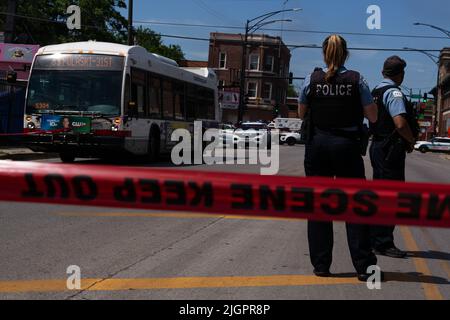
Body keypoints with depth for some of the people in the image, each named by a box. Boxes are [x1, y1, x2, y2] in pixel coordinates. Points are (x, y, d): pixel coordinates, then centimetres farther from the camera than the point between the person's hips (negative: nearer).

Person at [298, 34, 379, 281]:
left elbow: (301, 114, 8)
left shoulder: (312, 80, -3)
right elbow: (373, 117, 0)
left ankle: (321, 265, 13)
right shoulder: (356, 80, -4)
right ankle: (364, 266, 7)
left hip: (318, 145, 1)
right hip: (347, 146, -1)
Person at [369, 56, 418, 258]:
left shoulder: (376, 92, 14)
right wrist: (411, 141, -8)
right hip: (391, 149, -10)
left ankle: (374, 238, 26)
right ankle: (383, 243, -1)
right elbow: (400, 124, -26)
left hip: (378, 146, 10)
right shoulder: (394, 92, -15)